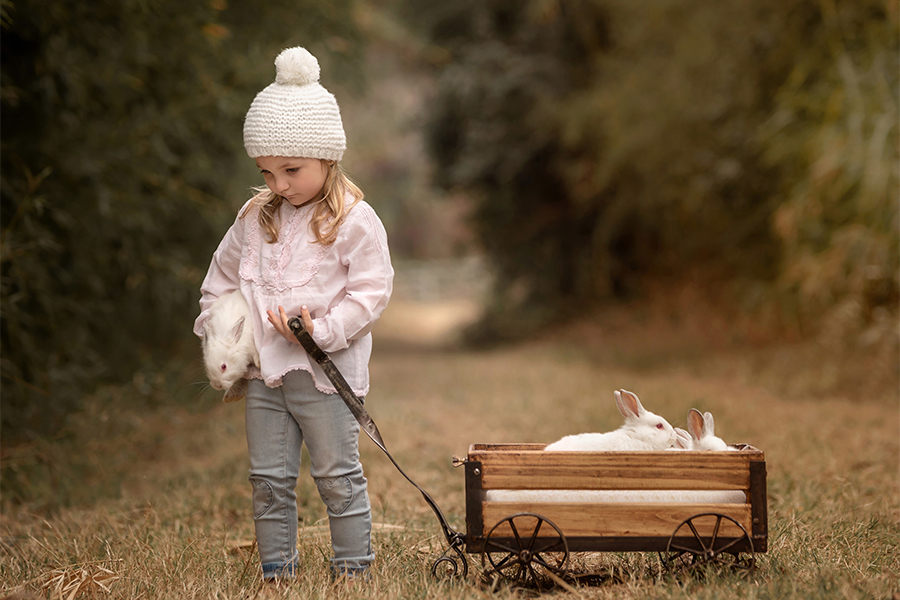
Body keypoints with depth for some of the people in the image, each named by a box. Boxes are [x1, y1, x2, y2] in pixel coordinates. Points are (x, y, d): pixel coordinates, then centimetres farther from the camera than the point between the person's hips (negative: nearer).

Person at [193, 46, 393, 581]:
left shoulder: (355, 222, -9)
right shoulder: (255, 219, 9)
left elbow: (370, 292, -11)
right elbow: (222, 276, 20)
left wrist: (323, 331, -22)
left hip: (326, 373, -5)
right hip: (264, 372, 5)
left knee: (338, 476, 3)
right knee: (269, 479, 10)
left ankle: (354, 566, 14)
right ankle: (276, 569, 20)